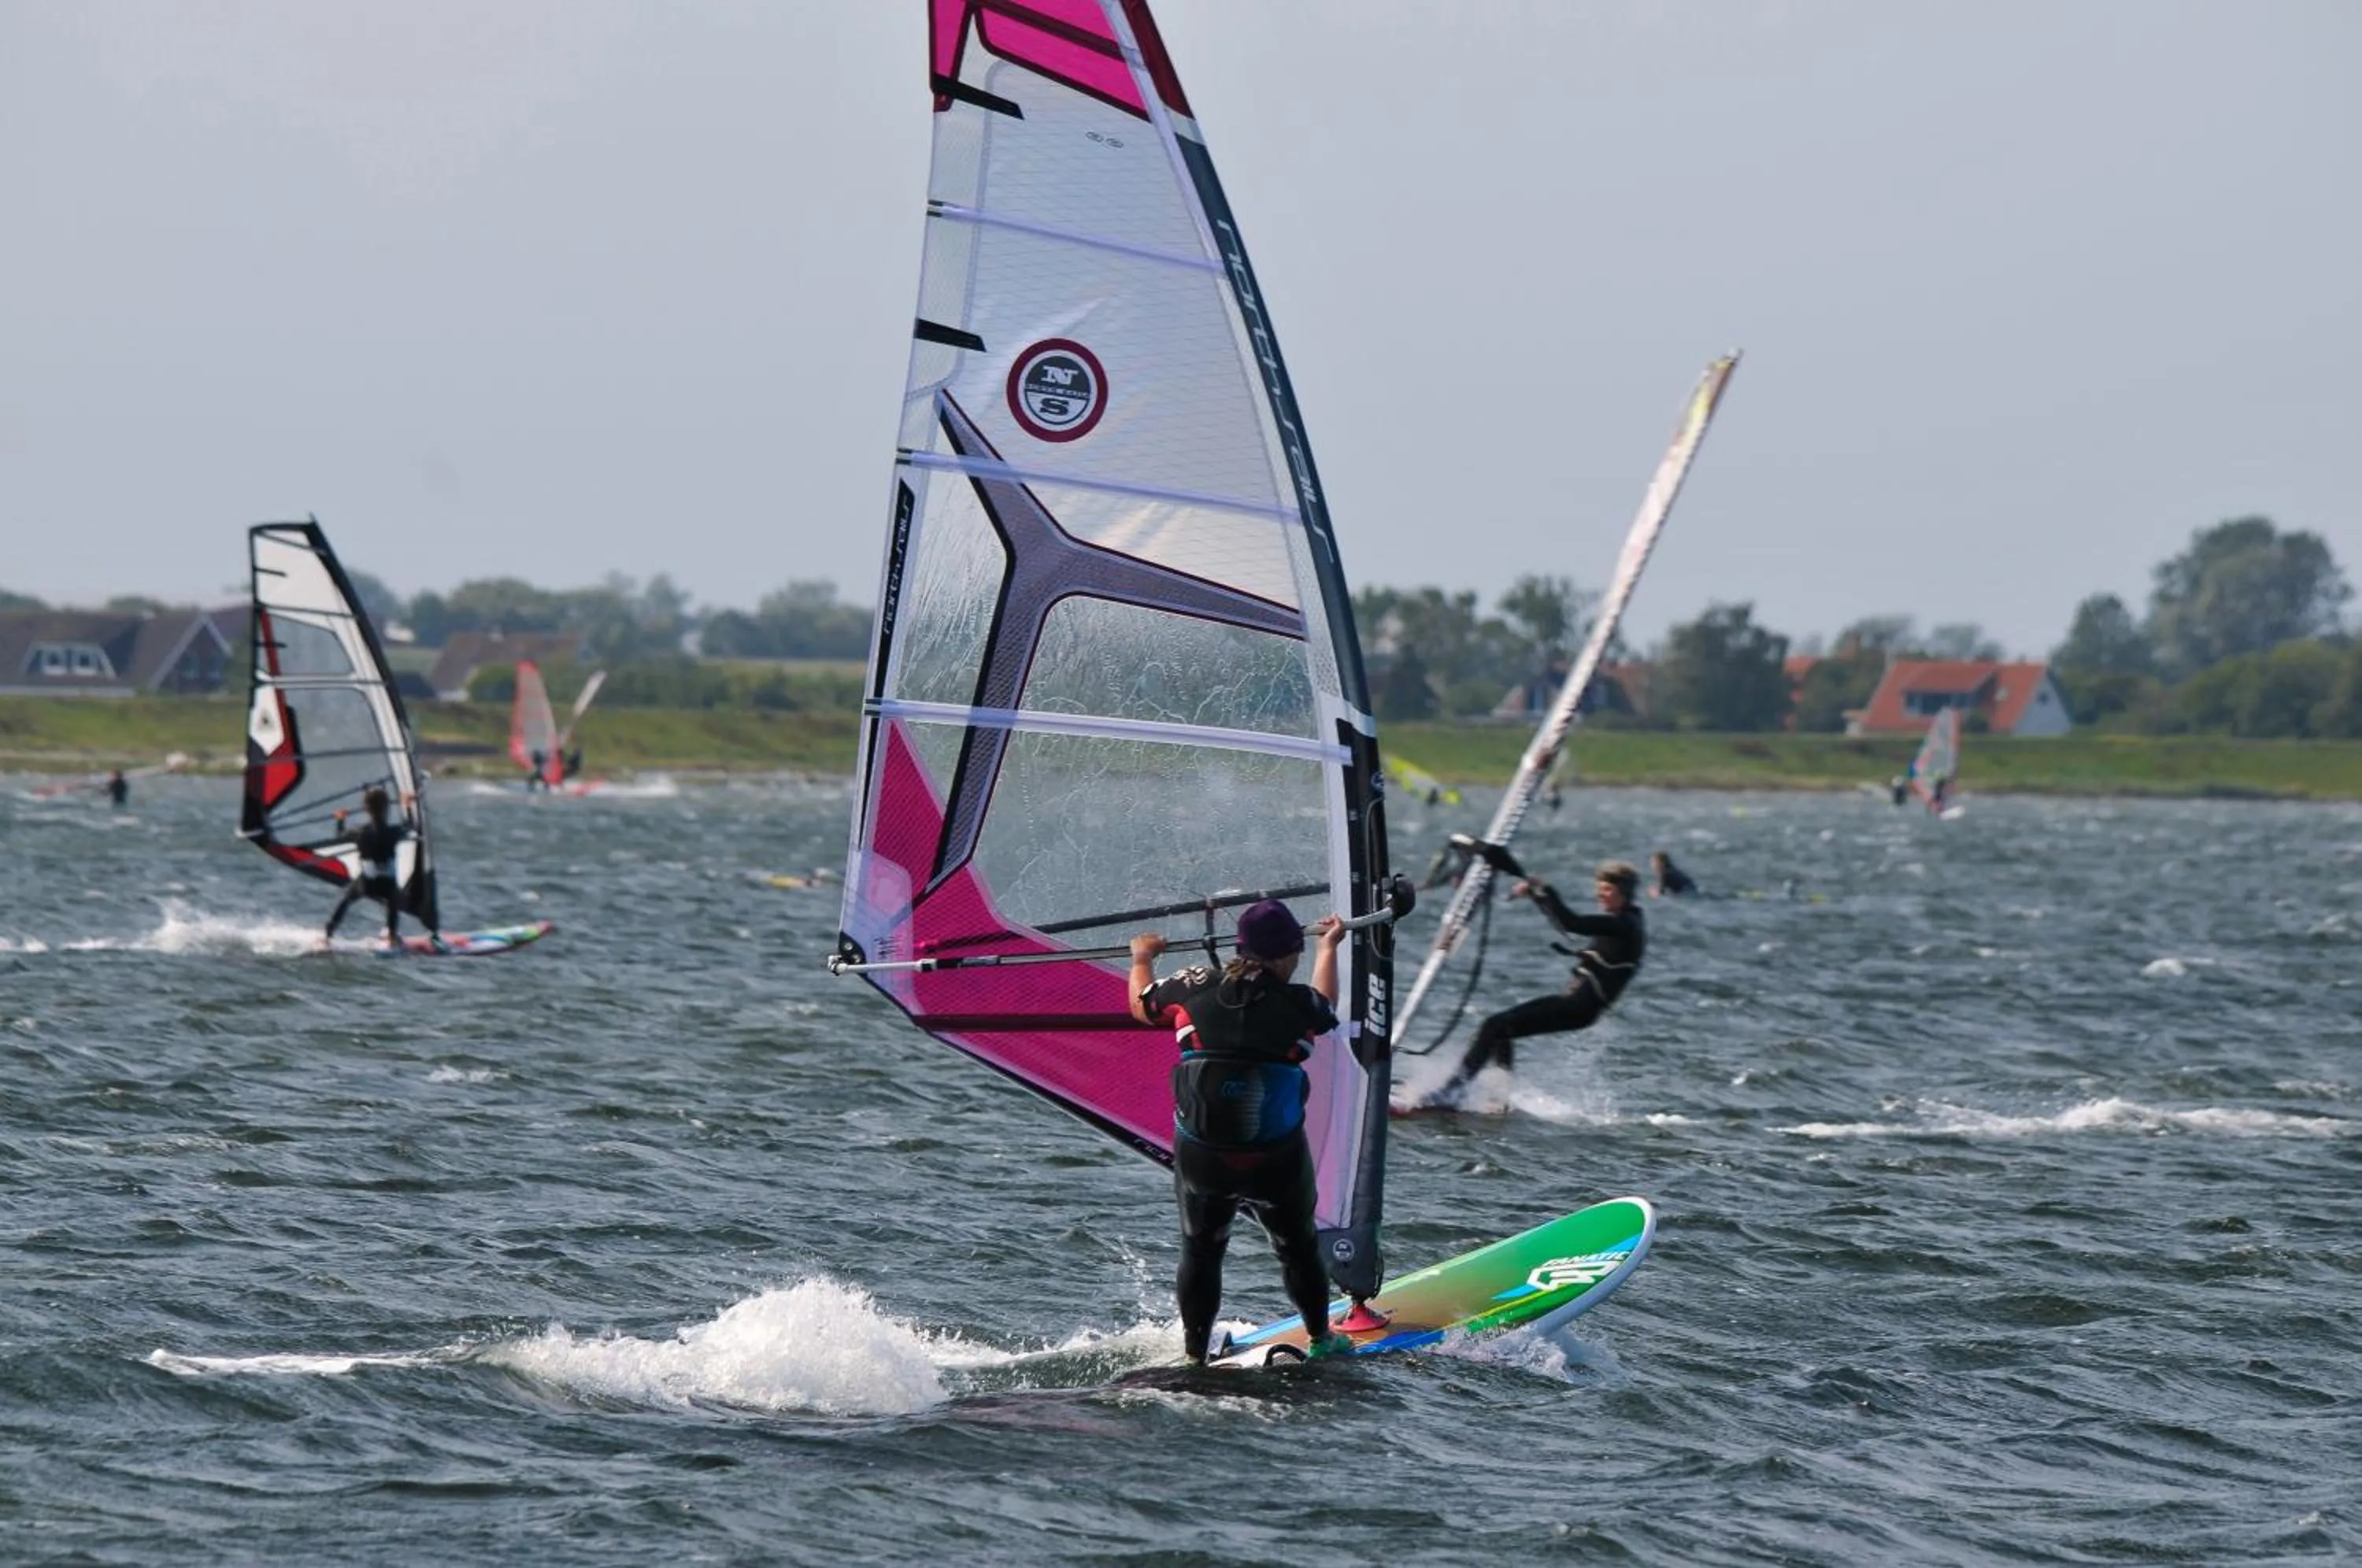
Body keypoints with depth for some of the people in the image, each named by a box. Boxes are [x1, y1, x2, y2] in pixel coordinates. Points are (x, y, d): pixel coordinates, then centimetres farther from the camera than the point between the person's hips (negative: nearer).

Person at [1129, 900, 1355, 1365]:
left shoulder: (1193, 989, -8)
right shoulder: (1295, 1003, -13)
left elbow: (1141, 1005, 12)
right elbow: (1326, 1011, 13)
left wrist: (1142, 958, 34)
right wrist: (1329, 948, 30)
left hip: (1200, 1158, 2)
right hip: (1277, 1160, -2)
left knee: (1201, 1251, 22)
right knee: (1298, 1247, 22)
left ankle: (1194, 1351, 28)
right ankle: (1321, 1340, 35)